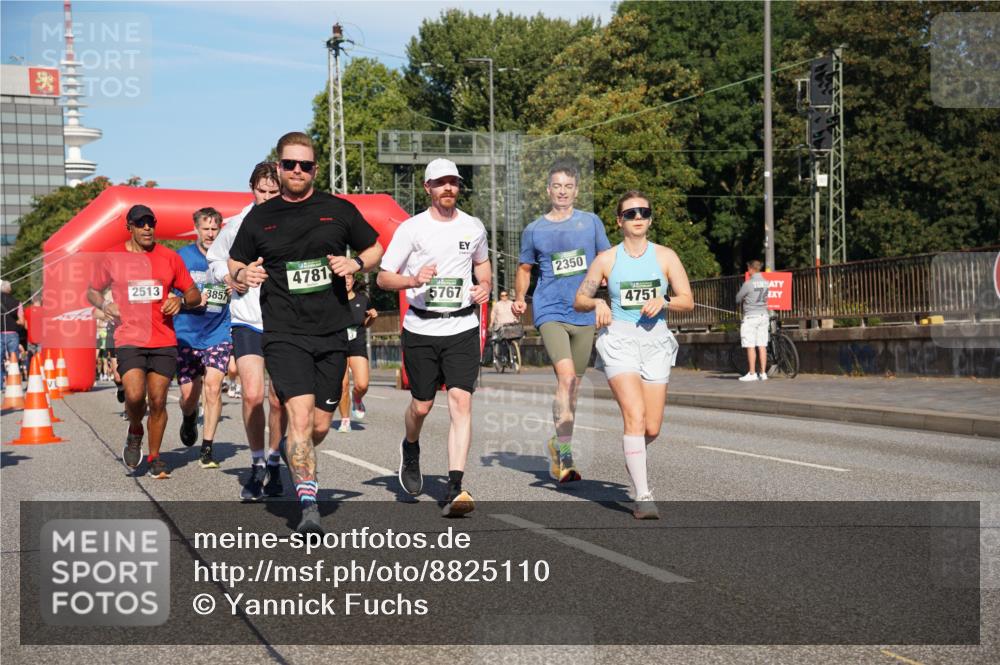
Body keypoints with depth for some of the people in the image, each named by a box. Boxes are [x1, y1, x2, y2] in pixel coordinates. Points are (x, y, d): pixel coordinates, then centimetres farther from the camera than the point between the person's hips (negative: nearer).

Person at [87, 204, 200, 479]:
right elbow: (92, 291, 18)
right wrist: (104, 305, -3)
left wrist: (181, 300, -8)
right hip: (129, 340, -1)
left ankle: (154, 458, 16)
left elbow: (194, 294, 14)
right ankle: (135, 432, 15)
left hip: (164, 342, 1)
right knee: (134, 396, -18)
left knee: (158, 401, 0)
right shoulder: (113, 258, 6)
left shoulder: (170, 258, 8)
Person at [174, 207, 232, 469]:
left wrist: (236, 290, -7)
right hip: (187, 334, 0)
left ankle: (207, 448, -4)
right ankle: (189, 419, 42)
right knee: (189, 393, 4)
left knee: (212, 386, -14)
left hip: (219, 334, 0)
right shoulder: (182, 256, 0)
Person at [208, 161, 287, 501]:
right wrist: (227, 277, 0)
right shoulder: (236, 225, 1)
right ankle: (257, 464, 6)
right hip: (246, 321, 0)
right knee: (252, 395, -13)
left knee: (279, 400, 5)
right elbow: (214, 256, 18)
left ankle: (273, 464, 25)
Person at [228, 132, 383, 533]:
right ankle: (309, 505, -18)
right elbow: (234, 265, 17)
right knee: (300, 415, -18)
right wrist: (243, 274, -7)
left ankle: (297, 464, 39)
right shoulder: (259, 218, 7)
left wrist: (356, 263, -5)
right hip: (284, 334, -2)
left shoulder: (339, 210, 7)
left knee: (320, 425, 6)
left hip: (333, 334, 2)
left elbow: (375, 249, 16)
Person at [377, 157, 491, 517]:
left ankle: (455, 489, -17)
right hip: (420, 329, -1)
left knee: (461, 402, -14)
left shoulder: (474, 227, 8)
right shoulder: (411, 228, -2)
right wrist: (414, 280, -20)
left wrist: (485, 285, 6)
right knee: (421, 405, 8)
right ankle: (410, 448, 44)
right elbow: (383, 278, -1)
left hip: (462, 328, 1)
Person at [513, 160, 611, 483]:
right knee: (566, 375, -21)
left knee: (573, 385, 10)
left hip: (584, 314, 3)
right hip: (549, 311, -3)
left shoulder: (591, 222, 7)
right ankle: (564, 456, -18)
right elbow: (524, 269, 16)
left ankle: (558, 442, 29)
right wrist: (520, 298, 0)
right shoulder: (534, 230, 5)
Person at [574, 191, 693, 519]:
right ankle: (643, 496, -18)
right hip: (619, 340, -2)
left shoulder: (665, 256, 6)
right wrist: (597, 302, -13)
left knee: (651, 429, 2)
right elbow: (579, 300, 8)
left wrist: (663, 301, -16)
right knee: (635, 415, -20)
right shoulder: (606, 259, 4)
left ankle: (632, 454, 39)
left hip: (656, 341, 2)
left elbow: (688, 301, 3)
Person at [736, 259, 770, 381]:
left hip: (751, 316, -6)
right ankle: (763, 373, 7)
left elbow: (738, 299, -3)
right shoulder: (766, 283, 4)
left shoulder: (748, 284, -12)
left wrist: (744, 300, 18)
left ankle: (752, 373, -1)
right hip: (764, 315, 6)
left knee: (750, 347, -1)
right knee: (762, 346, 6)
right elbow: (766, 297, 12)